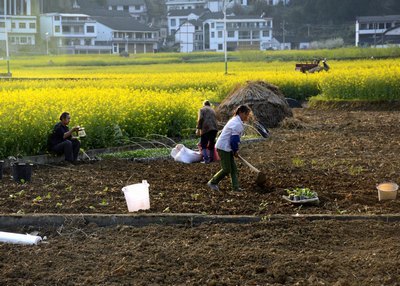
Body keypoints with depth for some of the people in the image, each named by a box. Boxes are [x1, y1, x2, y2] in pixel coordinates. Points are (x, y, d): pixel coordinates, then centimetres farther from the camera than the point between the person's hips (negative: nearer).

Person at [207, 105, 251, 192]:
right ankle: (212, 183, 9)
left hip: (227, 148, 11)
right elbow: (234, 139, -21)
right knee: (226, 169, -6)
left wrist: (235, 150, 14)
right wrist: (236, 150, -6)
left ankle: (235, 187, 7)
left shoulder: (235, 121, 14)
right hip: (223, 148, -11)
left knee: (233, 168, 7)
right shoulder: (237, 124, -20)